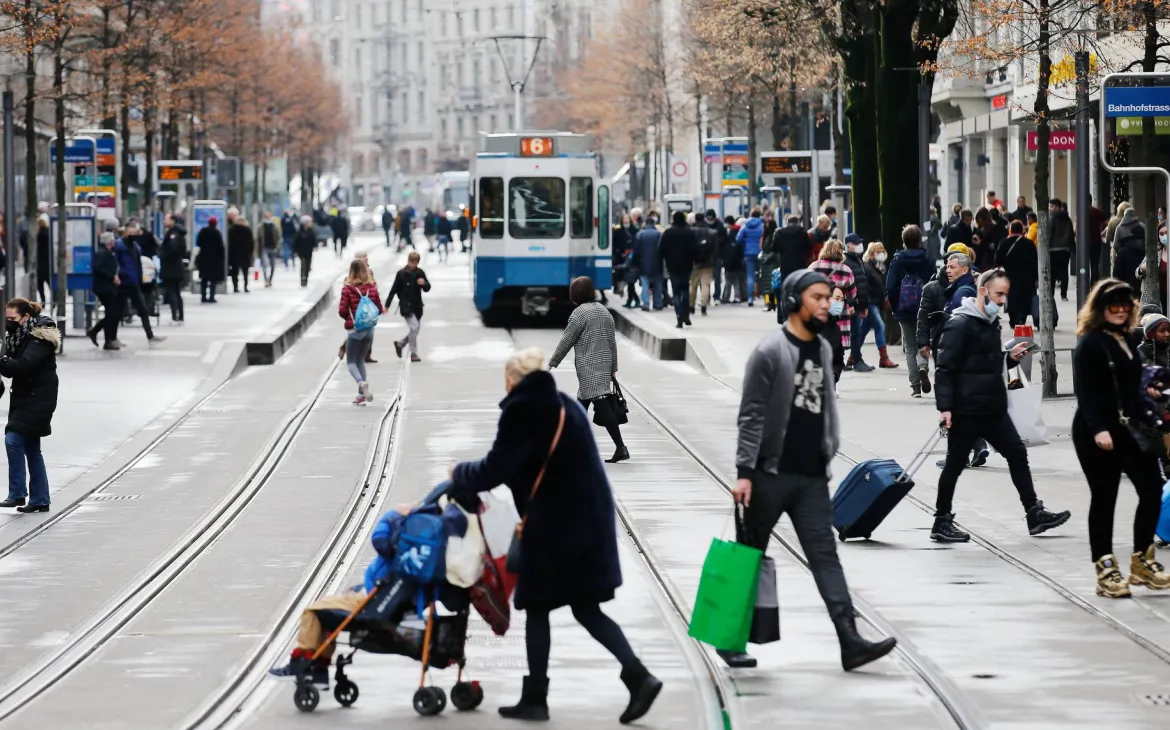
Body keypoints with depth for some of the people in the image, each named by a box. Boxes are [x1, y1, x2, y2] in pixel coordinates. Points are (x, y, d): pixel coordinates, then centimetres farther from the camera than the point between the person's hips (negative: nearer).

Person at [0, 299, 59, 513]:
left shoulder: (40, 339, -15)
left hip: (39, 398, -10)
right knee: (31, 447, 12)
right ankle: (39, 500, 18)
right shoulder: (20, 336, 11)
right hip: (25, 397, 10)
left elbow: (24, 365, -29)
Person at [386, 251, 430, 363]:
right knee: (414, 327, -15)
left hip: (417, 306, 5)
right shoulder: (401, 274, -8)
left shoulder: (420, 273, 3)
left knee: (415, 330, 11)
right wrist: (387, 305, -4)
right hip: (406, 306, -5)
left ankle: (399, 344, 34)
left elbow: (427, 288, 3)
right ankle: (414, 353, -5)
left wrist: (424, 283, -21)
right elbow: (394, 290, -4)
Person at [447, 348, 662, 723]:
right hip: (587, 520, 8)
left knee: (537, 609, 5)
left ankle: (535, 697, 10)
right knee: (586, 609, 10)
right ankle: (638, 676, -4)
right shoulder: (566, 406, 15)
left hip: (555, 526, -8)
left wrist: (459, 474, 5)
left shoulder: (521, 411, -11)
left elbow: (496, 469, -14)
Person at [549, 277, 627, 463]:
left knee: (602, 405, -12)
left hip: (588, 367, -9)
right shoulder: (604, 311, 14)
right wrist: (613, 367, 21)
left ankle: (620, 447, -20)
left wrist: (552, 363, 0)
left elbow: (566, 341, -9)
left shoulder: (580, 313, -10)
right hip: (604, 364, 9)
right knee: (582, 404, 18)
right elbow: (612, 341, 16)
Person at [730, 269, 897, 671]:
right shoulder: (770, 351, -10)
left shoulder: (823, 349, 11)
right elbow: (751, 416, -13)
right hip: (771, 473, -6)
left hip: (812, 475, 6)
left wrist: (829, 452, 14)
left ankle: (850, 642, -9)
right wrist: (743, 472, -18)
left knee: (825, 555, -2)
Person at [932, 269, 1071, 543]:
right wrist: (944, 407, -23)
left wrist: (1011, 358, 7)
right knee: (955, 464, 1)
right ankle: (941, 522, 10)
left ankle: (1034, 514, 10)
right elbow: (946, 368, -17)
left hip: (993, 408, 9)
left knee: (1017, 454, 6)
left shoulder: (991, 322, 15)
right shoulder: (960, 324, -13)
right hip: (966, 410, -9)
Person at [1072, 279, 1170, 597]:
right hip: (1097, 432, -7)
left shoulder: (1126, 340, 16)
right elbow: (1085, 391, -16)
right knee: (1104, 498, -2)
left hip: (1127, 428, 7)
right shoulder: (1090, 343, -8)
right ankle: (1106, 571, 5)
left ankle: (1142, 560, 13)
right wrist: (1099, 429, -24)